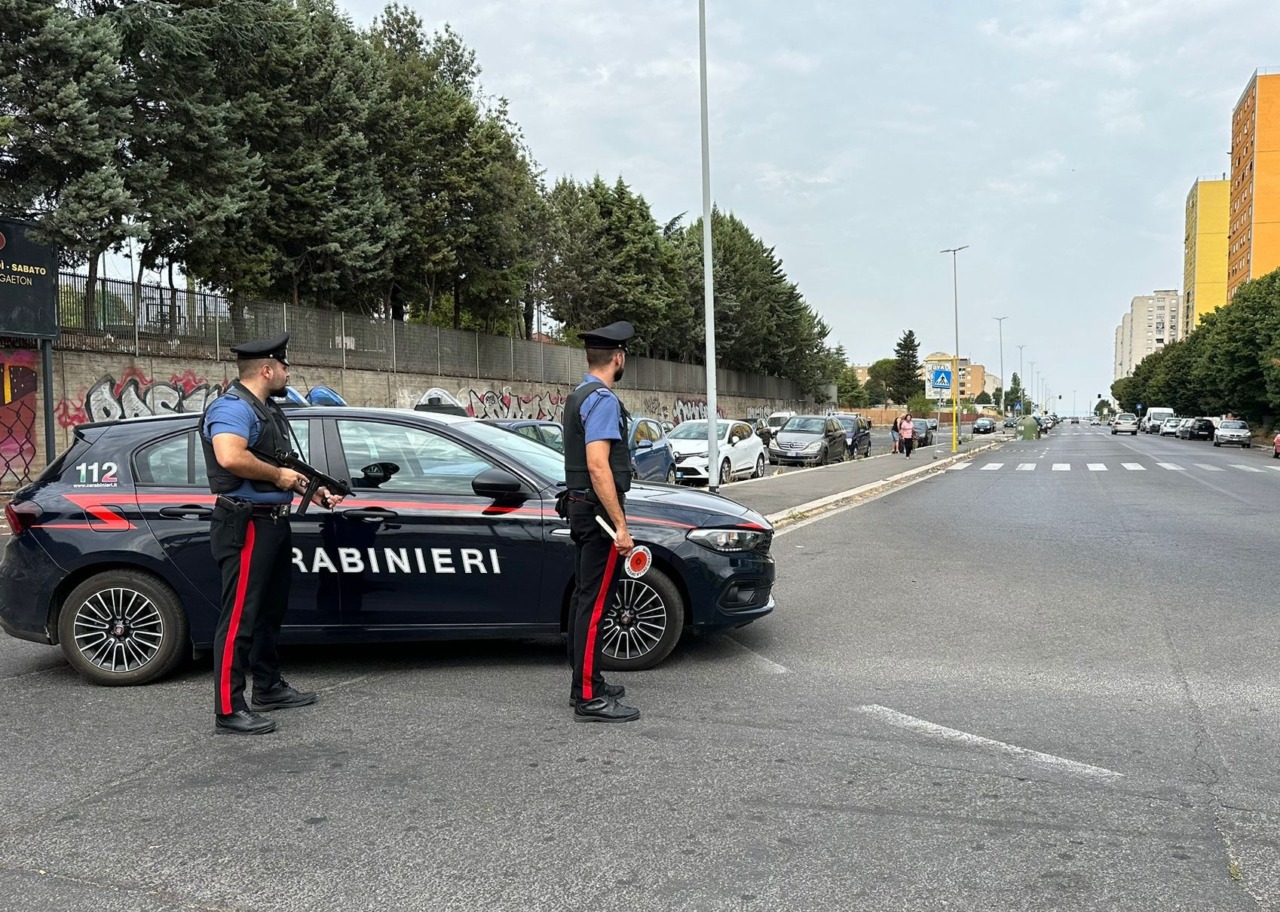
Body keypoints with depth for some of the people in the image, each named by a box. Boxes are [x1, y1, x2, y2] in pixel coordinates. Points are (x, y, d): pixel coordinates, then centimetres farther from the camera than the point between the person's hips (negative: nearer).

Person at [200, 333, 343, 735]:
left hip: (273, 524, 11)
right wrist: (279, 475, -20)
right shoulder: (232, 408, -14)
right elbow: (230, 457, -32)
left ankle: (269, 687, 31)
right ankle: (228, 710, -4)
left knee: (270, 611, 19)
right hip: (245, 526, -11)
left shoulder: (268, 411, 19)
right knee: (239, 618, -8)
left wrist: (312, 490, 15)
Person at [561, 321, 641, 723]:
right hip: (599, 512, -11)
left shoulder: (578, 396, 15)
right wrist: (620, 525, -24)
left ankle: (584, 683, 25)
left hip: (580, 508, 11)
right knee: (595, 602, -7)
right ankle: (589, 699, -3)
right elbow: (598, 466, -24)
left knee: (584, 597, 15)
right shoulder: (603, 399, -16)